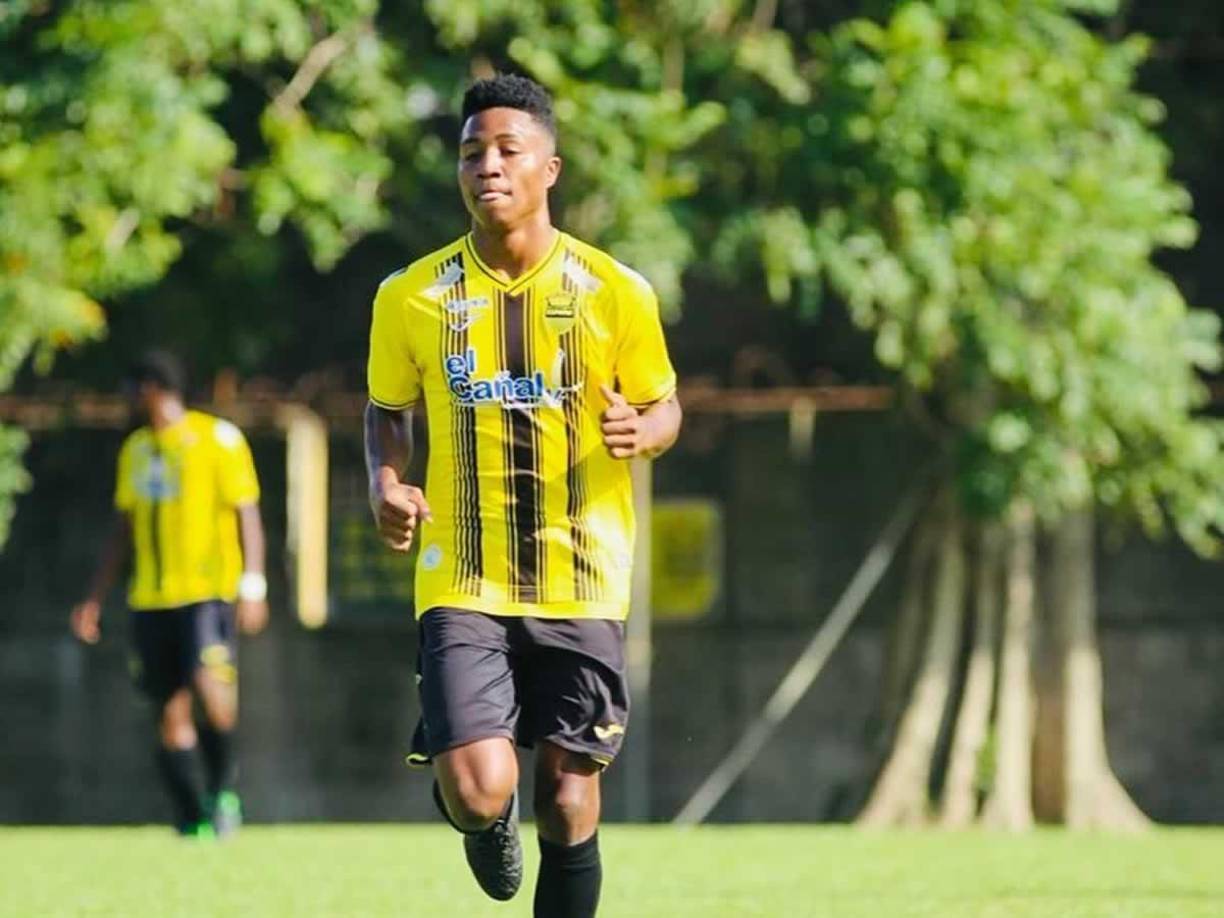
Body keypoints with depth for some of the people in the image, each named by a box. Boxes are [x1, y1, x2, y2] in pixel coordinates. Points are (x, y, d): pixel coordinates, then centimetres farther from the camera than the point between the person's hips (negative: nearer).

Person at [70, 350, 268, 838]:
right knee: (170, 711, 1)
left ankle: (224, 787, -4)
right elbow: (123, 530, 23)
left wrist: (252, 586, -14)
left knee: (210, 685, -24)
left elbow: (247, 514, -5)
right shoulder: (135, 449, 17)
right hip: (150, 597, 6)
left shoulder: (217, 438, -2)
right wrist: (95, 598, 19)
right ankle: (193, 821, 6)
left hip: (208, 590, -6)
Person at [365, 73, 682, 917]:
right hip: (463, 586, 0)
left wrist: (639, 430, -15)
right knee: (479, 789, -17)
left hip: (583, 590, 1)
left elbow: (665, 407, 9)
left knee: (569, 808, 2)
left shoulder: (615, 292, -3)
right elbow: (386, 412, 13)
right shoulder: (412, 297, -1)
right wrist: (386, 485, -8)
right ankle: (487, 817, 22)